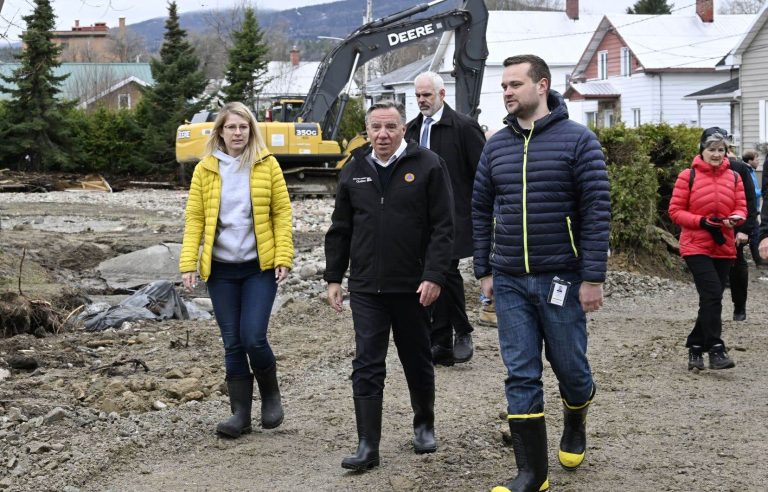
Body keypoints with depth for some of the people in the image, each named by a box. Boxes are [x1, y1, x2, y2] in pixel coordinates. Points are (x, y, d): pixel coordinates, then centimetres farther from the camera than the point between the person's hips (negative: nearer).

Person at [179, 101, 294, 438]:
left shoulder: (267, 165, 0)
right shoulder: (205, 169, 4)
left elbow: (282, 212, 0)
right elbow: (194, 218, 3)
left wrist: (283, 258, -8)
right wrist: (188, 264, -5)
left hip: (260, 266, -2)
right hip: (221, 268, 2)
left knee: (253, 337, -9)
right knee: (232, 343, 4)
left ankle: (270, 394, 17)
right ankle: (241, 413, 13)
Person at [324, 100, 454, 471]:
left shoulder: (428, 166, -5)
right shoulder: (353, 170, 7)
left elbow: (442, 227, -8)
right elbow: (340, 229, 12)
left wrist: (434, 276, -15)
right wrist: (333, 278, 9)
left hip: (413, 286, -2)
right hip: (366, 287, 2)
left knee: (418, 362, 14)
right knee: (367, 367, -2)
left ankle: (424, 425, 34)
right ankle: (368, 447, 0)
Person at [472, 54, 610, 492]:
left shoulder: (577, 140, -7)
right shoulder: (497, 145, 7)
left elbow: (597, 211, -10)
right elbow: (482, 210, 13)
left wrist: (593, 278, -14)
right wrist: (485, 271, 9)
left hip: (561, 279, -3)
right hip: (509, 282, 4)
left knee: (569, 365, 9)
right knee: (521, 376, 2)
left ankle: (575, 429, 41)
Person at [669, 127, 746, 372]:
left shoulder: (734, 177, 7)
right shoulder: (688, 176, -4)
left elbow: (741, 207, 6)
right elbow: (675, 211, -5)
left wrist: (735, 218, -17)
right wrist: (702, 222, -19)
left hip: (724, 247, 5)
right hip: (696, 246, -5)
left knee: (711, 299, 9)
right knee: (712, 294, -18)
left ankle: (696, 348, 22)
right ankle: (716, 350, -17)